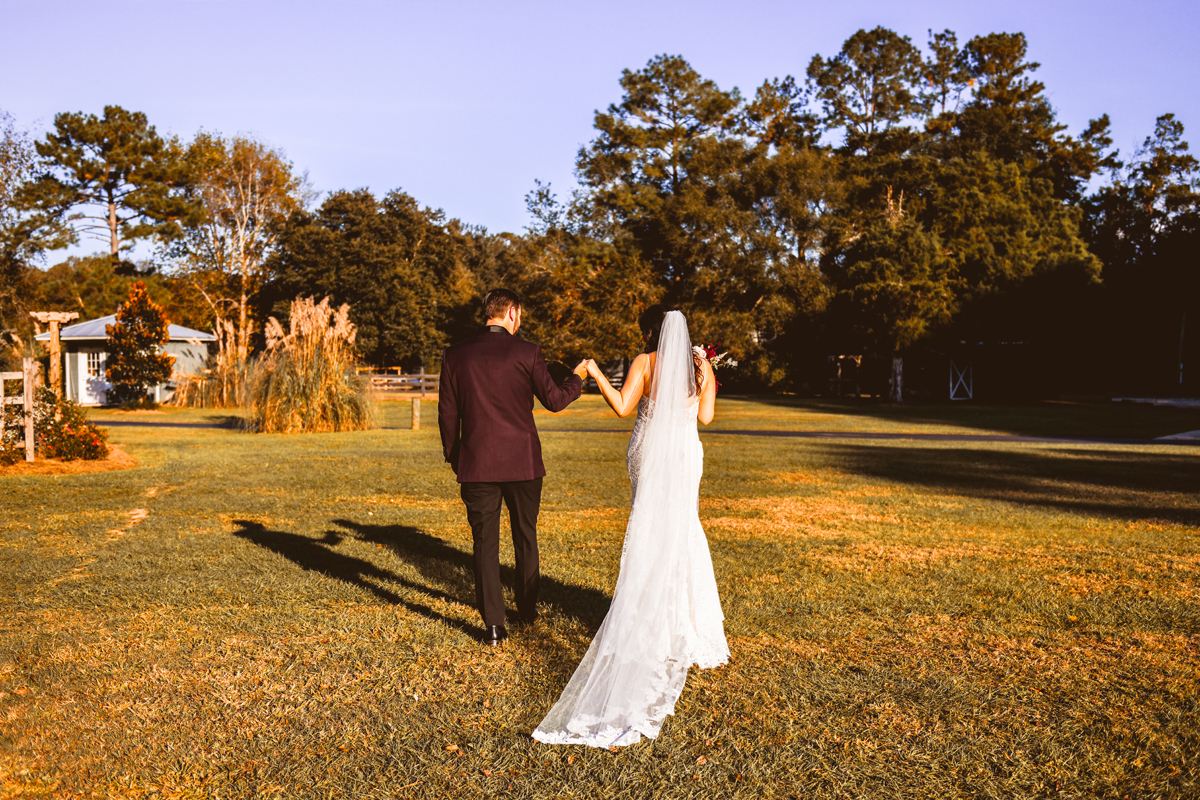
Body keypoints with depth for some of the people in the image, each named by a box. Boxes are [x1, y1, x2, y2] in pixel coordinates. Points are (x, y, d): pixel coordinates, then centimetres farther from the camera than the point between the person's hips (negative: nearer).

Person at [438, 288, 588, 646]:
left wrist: (452, 455, 18)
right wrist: (578, 377, 17)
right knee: (525, 537, 18)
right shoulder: (526, 352, -8)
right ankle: (527, 609, 33)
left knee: (485, 543, 6)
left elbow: (447, 412, 4)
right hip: (522, 462, 0)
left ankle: (494, 624, 6)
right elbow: (553, 400, -1)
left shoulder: (456, 354, -1)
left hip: (476, 464, 1)